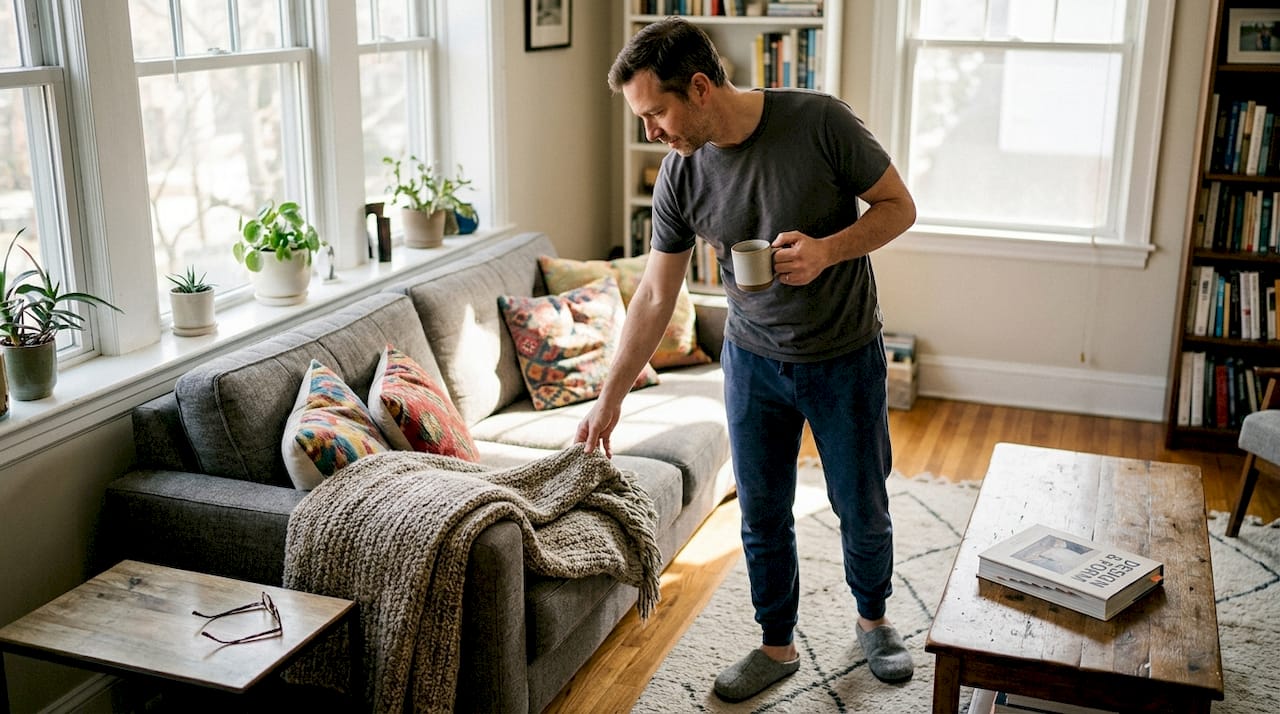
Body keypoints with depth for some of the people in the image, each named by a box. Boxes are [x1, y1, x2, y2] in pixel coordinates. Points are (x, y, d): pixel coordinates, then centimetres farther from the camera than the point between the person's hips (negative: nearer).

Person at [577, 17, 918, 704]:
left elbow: (899, 206, -11)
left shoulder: (820, 121, -21)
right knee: (763, 515, 11)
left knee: (862, 510, 11)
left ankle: (873, 620, 40)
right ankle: (777, 646, 32)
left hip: (845, 357, -2)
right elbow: (655, 296, -3)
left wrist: (828, 250, -29)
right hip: (753, 358, 3)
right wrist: (608, 400, -2)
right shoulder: (680, 176, -11)